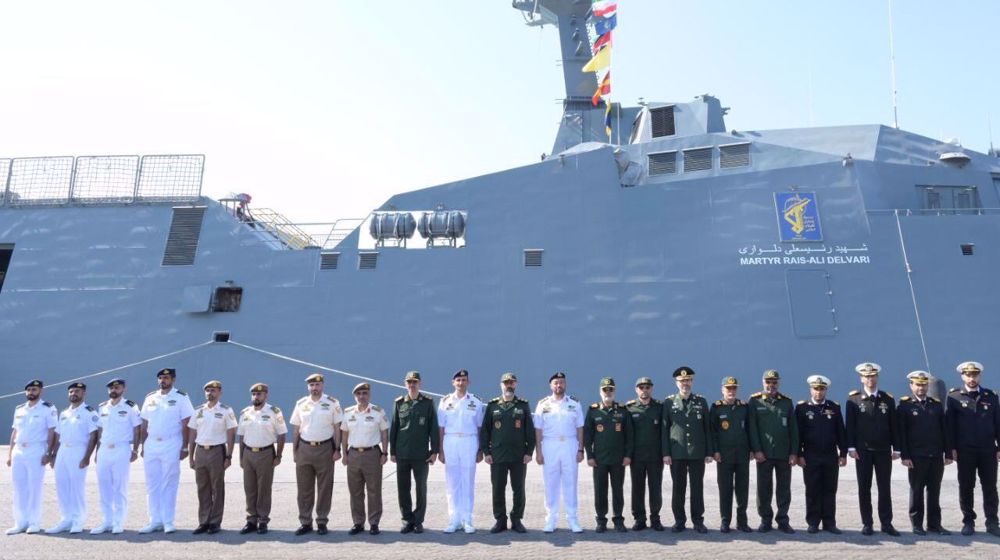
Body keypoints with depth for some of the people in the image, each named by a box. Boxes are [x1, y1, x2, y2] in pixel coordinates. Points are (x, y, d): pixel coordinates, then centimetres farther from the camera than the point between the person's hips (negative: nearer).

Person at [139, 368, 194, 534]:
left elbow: (186, 424, -4)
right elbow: (145, 425, 15)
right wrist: (143, 446, 10)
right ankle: (155, 521, 15)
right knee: (152, 485, 7)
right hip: (151, 446, 5)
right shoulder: (150, 398, 12)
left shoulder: (181, 398, -1)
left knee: (169, 485, -3)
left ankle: (168, 521, 3)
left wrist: (185, 447, -9)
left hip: (171, 446, -5)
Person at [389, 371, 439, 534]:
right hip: (402, 454, 2)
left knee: (421, 489, 5)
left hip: (421, 454, -2)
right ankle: (407, 520, 18)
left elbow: (434, 428, 0)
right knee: (403, 489, 6)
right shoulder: (399, 403, 5)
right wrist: (392, 451, 6)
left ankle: (418, 521, 16)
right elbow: (393, 428, 8)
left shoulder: (428, 402, 0)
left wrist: (434, 450, -4)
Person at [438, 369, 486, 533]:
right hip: (450, 442, 1)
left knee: (468, 482, 1)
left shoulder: (476, 402, 5)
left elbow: (480, 427, 6)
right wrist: (440, 450, 1)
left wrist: (480, 451, 2)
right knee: (452, 482, 3)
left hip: (469, 442, -1)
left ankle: (467, 520, 8)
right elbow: (441, 427, 6)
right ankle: (454, 520, 10)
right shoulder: (445, 401, 6)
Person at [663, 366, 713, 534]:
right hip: (677, 454, -1)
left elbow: (707, 429, 7)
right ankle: (679, 521, 14)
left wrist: (709, 452, 2)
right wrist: (666, 453, -3)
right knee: (678, 488, 4)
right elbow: (665, 429, 2)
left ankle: (698, 521, 14)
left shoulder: (701, 402, 7)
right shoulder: (668, 402, 3)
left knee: (697, 487, 4)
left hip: (697, 453, 1)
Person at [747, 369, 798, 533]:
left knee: (784, 488, 6)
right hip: (764, 453, -2)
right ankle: (765, 520, 14)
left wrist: (794, 452, 0)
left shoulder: (787, 402, 9)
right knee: (764, 488, 3)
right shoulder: (755, 401, 2)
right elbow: (752, 427, -2)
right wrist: (756, 450, -9)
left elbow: (793, 429, 7)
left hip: (784, 453, 2)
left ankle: (783, 520, 16)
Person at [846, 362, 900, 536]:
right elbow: (850, 425, -1)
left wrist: (896, 448, 3)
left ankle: (886, 523, 11)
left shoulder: (888, 399, 5)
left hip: (883, 450, 1)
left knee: (885, 487, 4)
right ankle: (867, 523, 11)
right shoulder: (853, 399, 0)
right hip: (863, 450, -1)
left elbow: (894, 425, 7)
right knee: (864, 487, 4)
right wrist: (851, 447, -7)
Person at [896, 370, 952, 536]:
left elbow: (944, 430, 11)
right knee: (917, 491, 4)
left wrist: (948, 453, 5)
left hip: (936, 456, 4)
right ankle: (917, 524, 10)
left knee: (934, 491, 8)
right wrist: (905, 456, -10)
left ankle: (934, 524, 16)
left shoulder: (937, 404, 11)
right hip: (916, 457, -4)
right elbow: (901, 433, -5)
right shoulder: (904, 406, -1)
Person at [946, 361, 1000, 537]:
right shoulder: (954, 396, 0)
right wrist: (952, 448, -6)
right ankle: (968, 522, 13)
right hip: (965, 451, -1)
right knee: (966, 487, 4)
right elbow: (950, 424, -2)